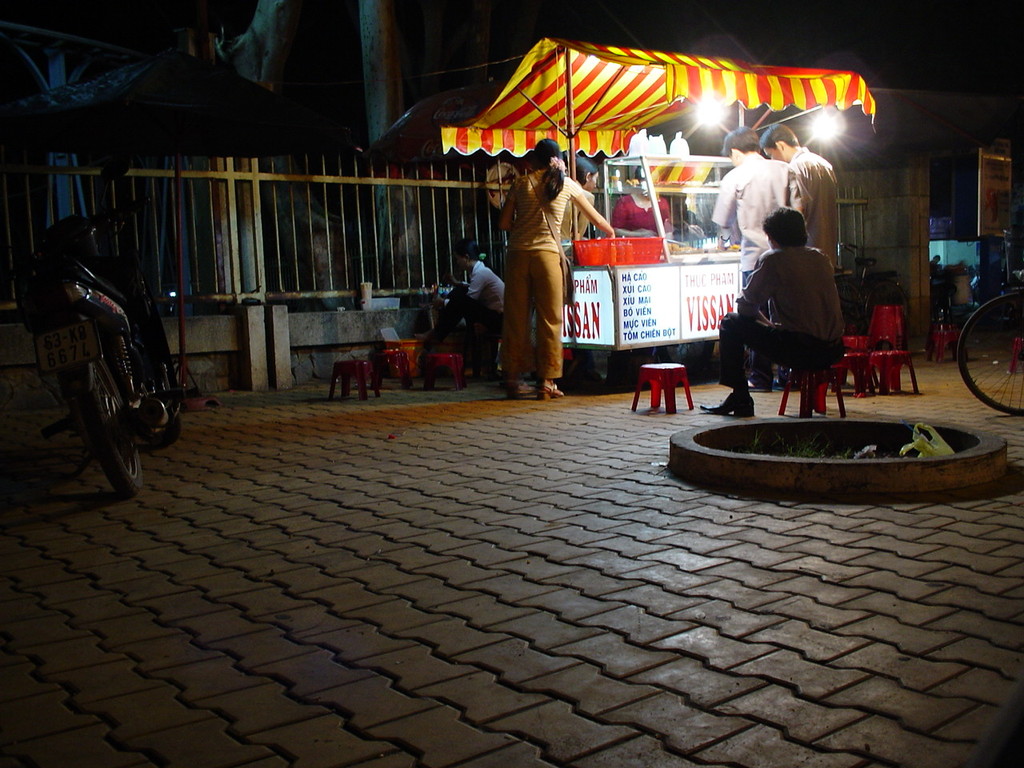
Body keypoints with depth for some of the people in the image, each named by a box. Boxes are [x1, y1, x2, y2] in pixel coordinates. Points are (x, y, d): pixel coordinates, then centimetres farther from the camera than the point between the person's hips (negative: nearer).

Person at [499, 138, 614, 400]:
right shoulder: (567, 184, 10)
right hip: (547, 253, -2)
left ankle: (513, 378, 14)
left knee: (516, 317, 8)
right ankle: (546, 381, 4)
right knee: (550, 319, 4)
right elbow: (595, 217, 23)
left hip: (518, 253, 2)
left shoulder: (521, 183, 10)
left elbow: (504, 223, 7)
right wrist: (610, 232, 42)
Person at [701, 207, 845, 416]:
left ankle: (740, 399, 11)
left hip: (801, 350, -7)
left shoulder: (774, 260, -6)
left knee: (731, 324, 9)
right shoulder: (821, 258, 14)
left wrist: (766, 322, 19)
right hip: (833, 350, 7)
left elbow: (746, 307, -1)